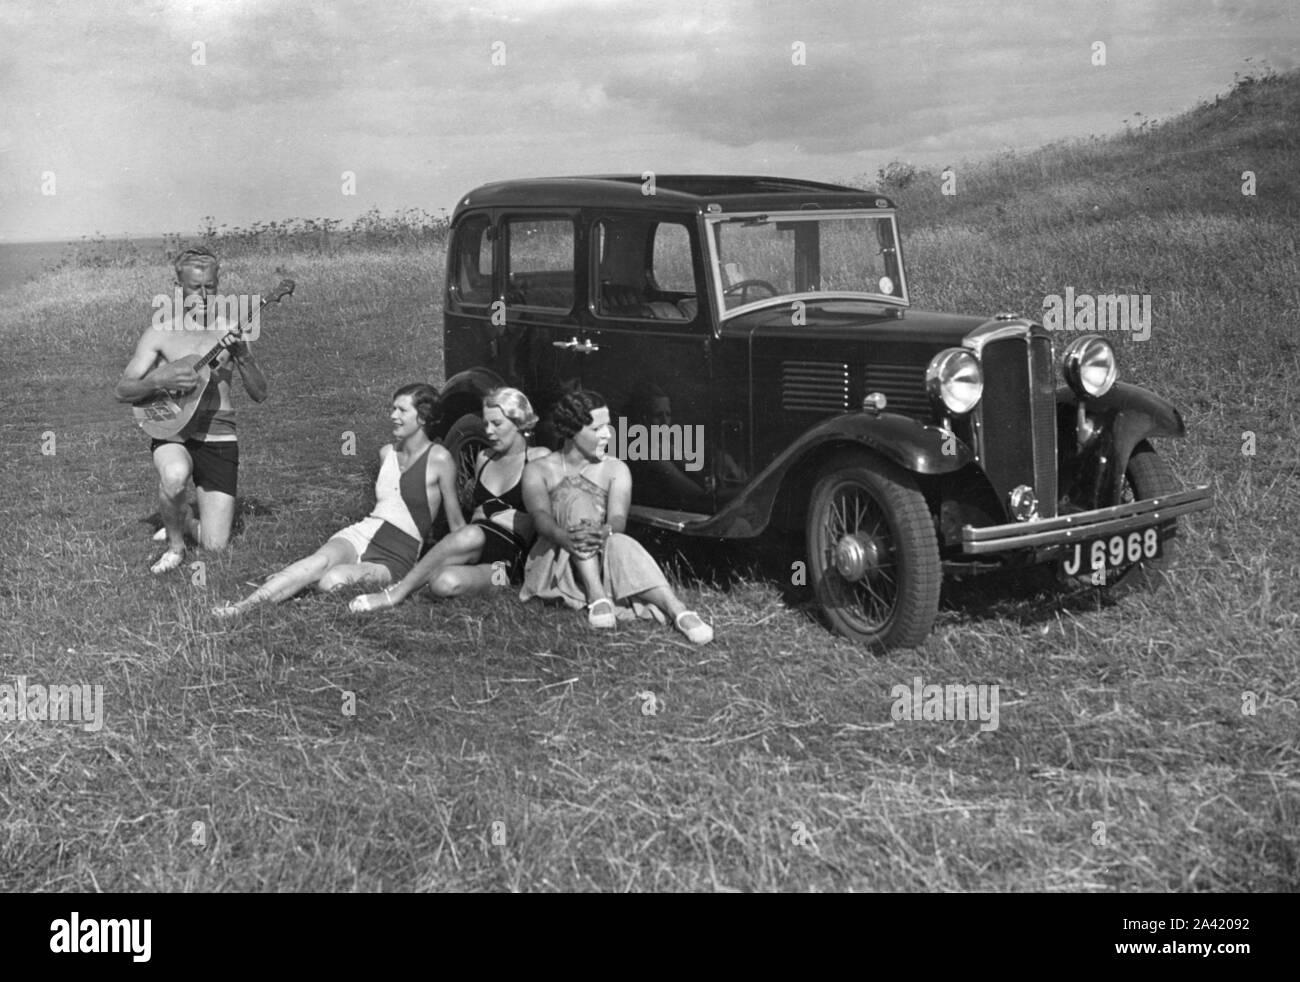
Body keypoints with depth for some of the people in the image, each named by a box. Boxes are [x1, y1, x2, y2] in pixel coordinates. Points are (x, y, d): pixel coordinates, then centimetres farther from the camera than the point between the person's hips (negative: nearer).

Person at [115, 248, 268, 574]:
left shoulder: (231, 331, 4)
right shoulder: (162, 333, 1)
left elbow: (259, 394, 0)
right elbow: (122, 391, -3)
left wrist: (242, 354, -17)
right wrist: (160, 380, -22)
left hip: (217, 436, 2)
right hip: (172, 431, -1)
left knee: (215, 546, -5)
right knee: (174, 477, -40)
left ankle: (184, 523, 32)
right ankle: (175, 544, -9)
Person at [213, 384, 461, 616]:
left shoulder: (438, 459, -6)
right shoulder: (386, 453, 13)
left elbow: (456, 522, 2)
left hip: (394, 560, -4)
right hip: (361, 535, 5)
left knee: (333, 581, -35)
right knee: (319, 561, -30)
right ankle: (243, 606, -38)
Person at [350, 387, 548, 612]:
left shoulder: (538, 459, 3)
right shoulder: (484, 457, 22)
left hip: (505, 558, -4)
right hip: (471, 545, 4)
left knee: (448, 583, -39)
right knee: (471, 535, -37)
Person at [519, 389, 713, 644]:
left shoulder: (615, 470, 8)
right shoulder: (539, 471, 5)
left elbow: (618, 519, -10)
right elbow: (541, 516, -15)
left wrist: (604, 533, -37)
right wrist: (566, 538, -40)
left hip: (602, 560, 1)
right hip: (553, 566, -1)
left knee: (620, 545, -35)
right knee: (576, 497, -25)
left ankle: (679, 612, -52)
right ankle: (597, 600, -37)